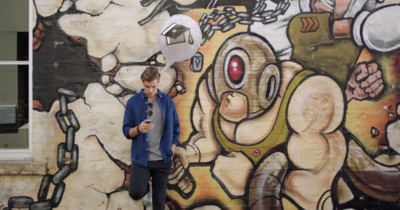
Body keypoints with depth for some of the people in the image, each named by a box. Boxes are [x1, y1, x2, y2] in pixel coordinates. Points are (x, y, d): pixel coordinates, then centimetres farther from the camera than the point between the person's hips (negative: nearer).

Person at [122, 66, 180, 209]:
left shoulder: (167, 102, 3)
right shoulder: (133, 102, -1)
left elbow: (175, 130, 8)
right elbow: (126, 131, 0)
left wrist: (171, 152, -1)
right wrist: (139, 129, -20)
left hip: (163, 160, 1)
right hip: (141, 158, -1)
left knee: (159, 198, 5)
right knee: (136, 193, -13)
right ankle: (144, 185, 22)